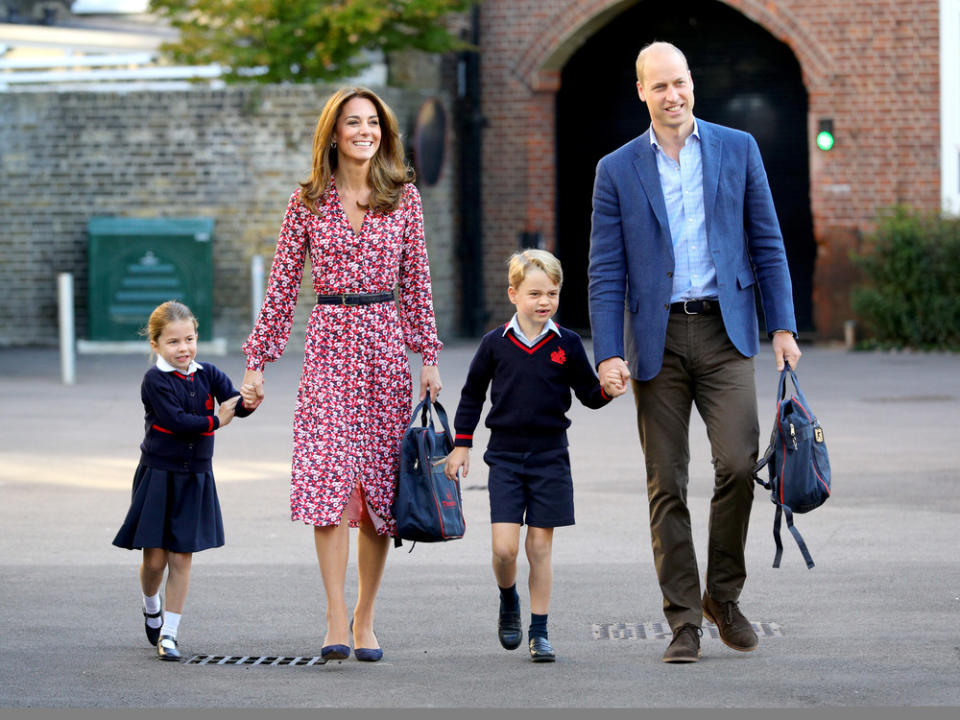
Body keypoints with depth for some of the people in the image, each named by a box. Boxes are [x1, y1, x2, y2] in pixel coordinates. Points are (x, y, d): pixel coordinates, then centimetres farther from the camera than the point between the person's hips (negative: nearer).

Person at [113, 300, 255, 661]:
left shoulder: (207, 375, 3)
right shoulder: (155, 380, -9)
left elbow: (236, 405, -9)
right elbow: (173, 419, -20)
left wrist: (249, 401, -31)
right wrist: (215, 421, -13)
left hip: (195, 478, 3)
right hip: (158, 475, -3)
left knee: (182, 557, 2)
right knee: (155, 558, 0)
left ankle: (169, 633, 9)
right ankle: (151, 606, 33)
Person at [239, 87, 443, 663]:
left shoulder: (404, 196, 6)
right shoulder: (309, 202, 4)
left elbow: (417, 281, 9)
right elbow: (283, 284, 6)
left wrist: (429, 357, 6)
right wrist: (257, 362, 4)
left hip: (386, 344, 2)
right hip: (329, 342, -1)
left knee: (380, 483, 3)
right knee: (328, 478, -14)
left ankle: (364, 619, 13)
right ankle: (336, 620, -15)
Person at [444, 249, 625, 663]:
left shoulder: (567, 344, 1)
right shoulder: (495, 343, 1)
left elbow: (588, 395, 7)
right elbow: (472, 395, 11)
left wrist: (608, 390, -15)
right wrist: (461, 445, 10)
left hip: (549, 457, 0)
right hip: (505, 456, 0)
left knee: (540, 546, 2)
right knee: (504, 547, -9)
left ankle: (539, 631, 12)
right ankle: (508, 603, 21)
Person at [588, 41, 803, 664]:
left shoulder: (738, 149, 7)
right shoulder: (617, 170, 6)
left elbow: (767, 244, 9)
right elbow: (606, 271, 4)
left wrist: (783, 326, 2)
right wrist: (608, 352, -6)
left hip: (724, 332, 0)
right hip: (657, 340, 0)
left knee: (738, 461, -14)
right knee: (667, 485, 0)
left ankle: (723, 595, 6)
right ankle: (684, 623, 7)